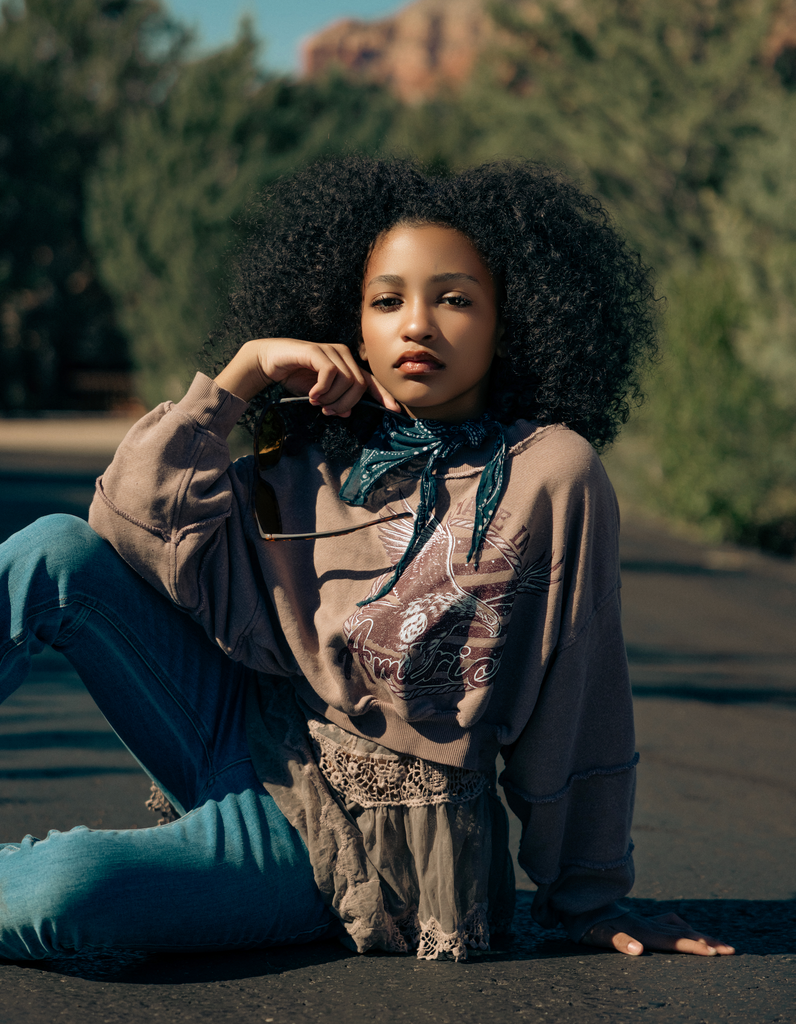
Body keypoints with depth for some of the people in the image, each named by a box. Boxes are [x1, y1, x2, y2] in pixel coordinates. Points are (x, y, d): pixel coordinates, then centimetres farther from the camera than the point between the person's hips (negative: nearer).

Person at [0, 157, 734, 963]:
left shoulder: (550, 474, -11)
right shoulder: (318, 459, 4)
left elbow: (576, 712, -5)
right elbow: (141, 522, -8)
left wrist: (587, 904, 2)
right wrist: (243, 370, -7)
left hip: (358, 834, -5)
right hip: (245, 737, 5)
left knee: (66, 888, -28)